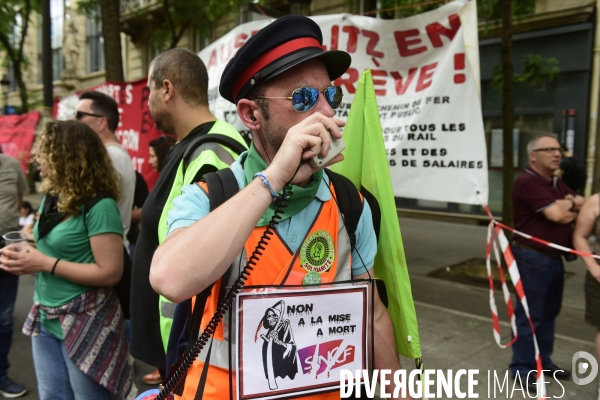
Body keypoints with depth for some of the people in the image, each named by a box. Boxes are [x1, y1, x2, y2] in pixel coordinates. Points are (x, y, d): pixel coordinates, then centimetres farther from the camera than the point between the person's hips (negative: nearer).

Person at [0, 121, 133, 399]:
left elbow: (110, 272, -22)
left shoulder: (98, 205, -20)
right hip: (45, 319, 8)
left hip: (85, 323, -8)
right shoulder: (52, 197, 6)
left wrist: (45, 263, -19)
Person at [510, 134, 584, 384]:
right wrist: (569, 202, -1)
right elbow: (555, 214, -22)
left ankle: (543, 361, 30)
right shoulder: (527, 182, -15)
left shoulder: (557, 183, 15)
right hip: (533, 258, -9)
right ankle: (522, 368, 10)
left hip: (554, 257, 9)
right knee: (530, 315, -1)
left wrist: (567, 208, -9)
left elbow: (583, 206, 11)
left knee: (549, 313, 17)